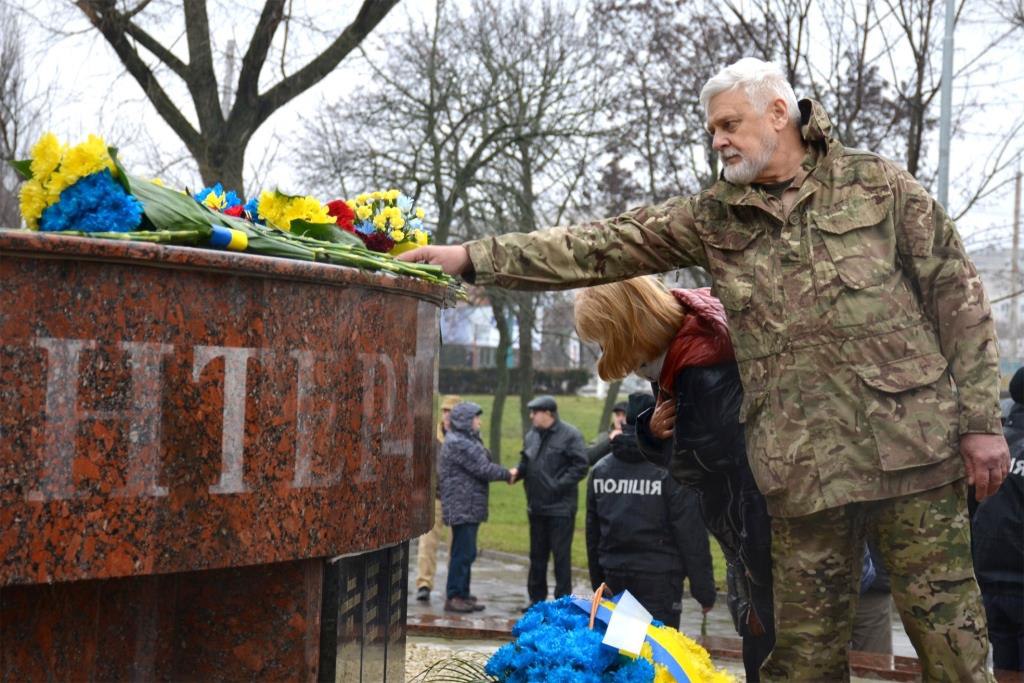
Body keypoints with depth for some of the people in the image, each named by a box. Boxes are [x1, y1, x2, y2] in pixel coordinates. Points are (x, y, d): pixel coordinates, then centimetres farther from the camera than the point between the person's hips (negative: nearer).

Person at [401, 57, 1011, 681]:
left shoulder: (878, 184, 3)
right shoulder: (714, 218, 10)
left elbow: (959, 297, 3)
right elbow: (598, 247, 6)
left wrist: (982, 419, -2)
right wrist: (475, 258, -2)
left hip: (912, 447, -3)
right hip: (802, 466, 3)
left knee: (947, 626, 0)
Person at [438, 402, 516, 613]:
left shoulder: (468, 441, 18)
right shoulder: (457, 443, -17)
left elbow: (482, 466, 16)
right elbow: (483, 469, -17)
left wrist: (506, 474, 2)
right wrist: (507, 474, -4)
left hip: (470, 507, 11)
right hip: (462, 506, -11)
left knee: (467, 552, 15)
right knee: (463, 552, -8)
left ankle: (462, 594, 22)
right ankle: (454, 597, -4)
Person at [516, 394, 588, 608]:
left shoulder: (569, 435, -11)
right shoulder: (532, 435, 11)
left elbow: (580, 467, -14)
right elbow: (526, 463, 18)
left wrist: (559, 485, -20)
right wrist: (517, 472, -3)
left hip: (560, 508, -7)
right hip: (536, 506, 7)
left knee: (561, 555, -1)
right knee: (537, 554, 14)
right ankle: (536, 597, 24)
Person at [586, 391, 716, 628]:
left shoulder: (600, 469, 7)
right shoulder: (672, 471, -11)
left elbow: (592, 533, 14)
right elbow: (692, 537, -10)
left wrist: (598, 582, 23)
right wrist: (704, 590, -3)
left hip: (614, 579, 5)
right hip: (659, 581, -5)